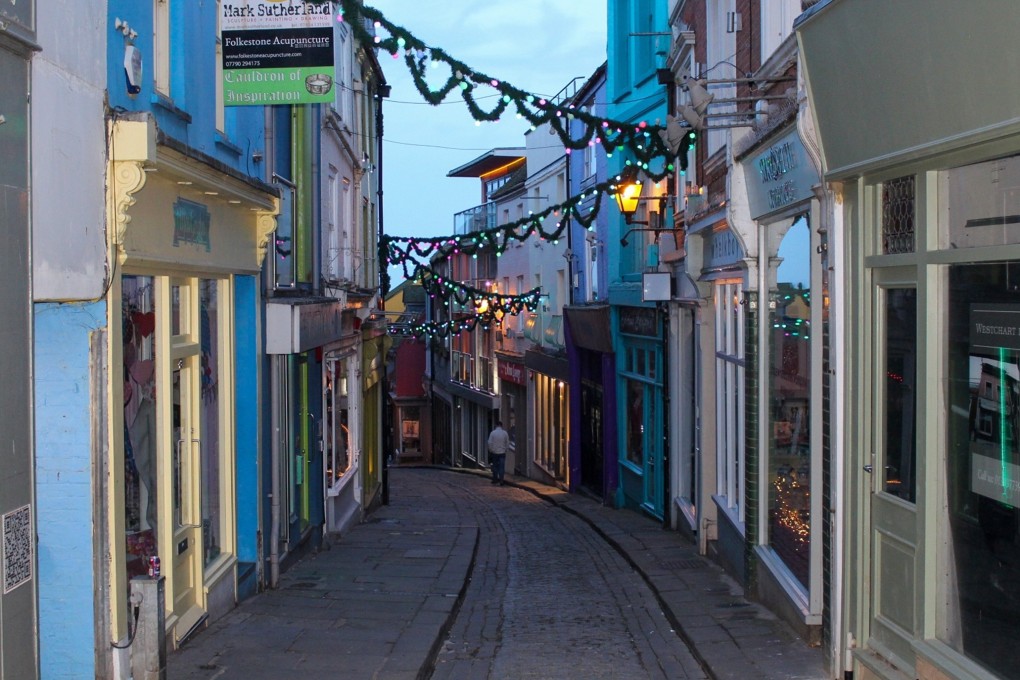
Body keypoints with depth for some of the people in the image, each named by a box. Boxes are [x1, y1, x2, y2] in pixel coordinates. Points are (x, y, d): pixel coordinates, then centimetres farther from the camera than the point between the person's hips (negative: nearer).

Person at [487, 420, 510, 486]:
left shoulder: (493, 433, -7)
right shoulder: (505, 433, -4)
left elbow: (490, 443, -7)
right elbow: (507, 443, 2)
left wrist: (491, 451, 5)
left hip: (494, 453, 0)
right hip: (502, 452, 0)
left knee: (495, 466, 14)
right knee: (501, 467, -1)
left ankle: (495, 479, 20)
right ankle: (501, 481, -6)